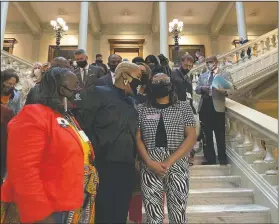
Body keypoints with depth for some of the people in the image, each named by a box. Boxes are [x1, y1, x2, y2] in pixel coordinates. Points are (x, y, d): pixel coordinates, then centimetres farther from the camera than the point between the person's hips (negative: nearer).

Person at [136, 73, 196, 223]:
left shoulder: (183, 107, 6)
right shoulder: (142, 109, 8)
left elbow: (191, 137, -2)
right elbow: (138, 139, 3)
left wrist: (169, 162, -11)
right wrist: (150, 162, -11)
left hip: (177, 166, 0)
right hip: (149, 167, 1)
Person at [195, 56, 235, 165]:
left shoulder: (225, 74, 5)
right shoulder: (202, 76, 17)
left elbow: (231, 90, -4)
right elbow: (196, 90, 10)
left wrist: (223, 90, -25)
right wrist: (202, 88, -12)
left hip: (217, 106, -4)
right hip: (204, 106, 4)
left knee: (220, 134, 2)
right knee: (207, 134, 10)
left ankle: (222, 158, 17)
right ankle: (210, 158, 22)